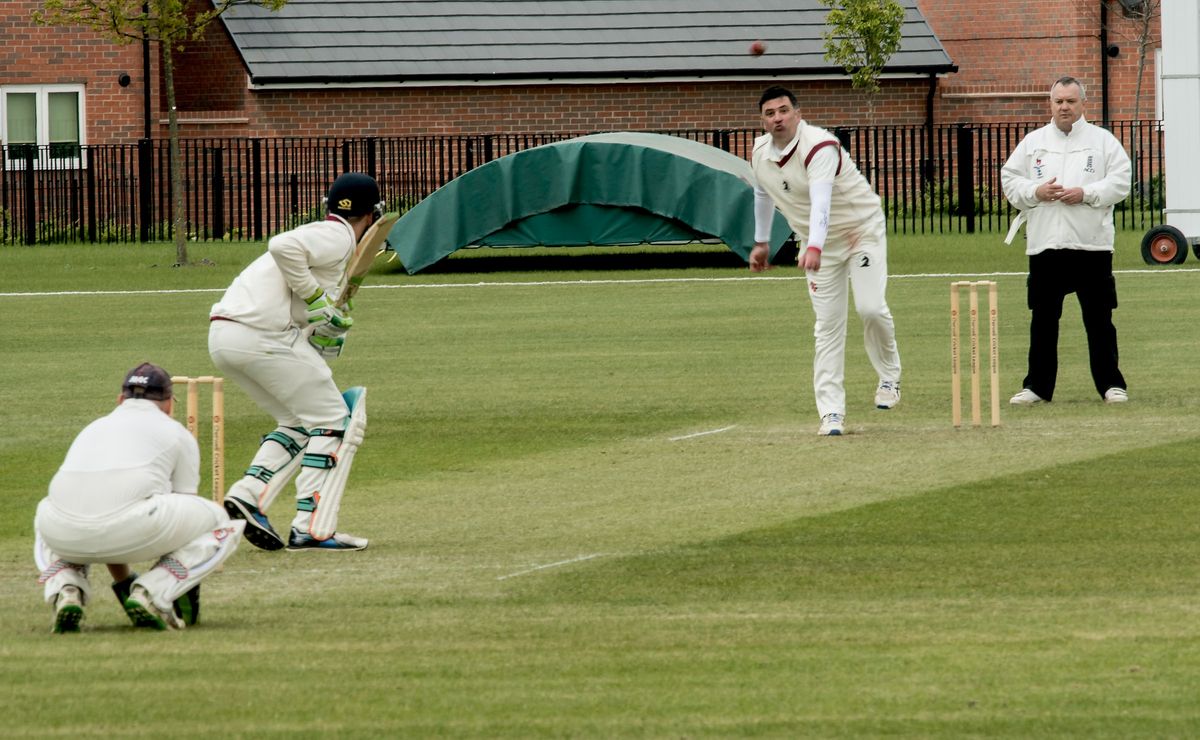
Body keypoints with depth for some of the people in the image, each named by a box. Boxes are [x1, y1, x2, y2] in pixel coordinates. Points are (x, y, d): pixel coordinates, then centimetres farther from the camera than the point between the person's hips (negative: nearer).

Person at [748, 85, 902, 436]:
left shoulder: (819, 146, -27)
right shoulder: (760, 153, -4)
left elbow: (821, 200, -42)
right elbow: (763, 194, 18)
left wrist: (814, 247, -55)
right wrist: (761, 242, 23)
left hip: (862, 229, -5)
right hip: (819, 242, 5)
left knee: (871, 308, -18)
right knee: (827, 325, -3)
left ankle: (889, 375, 10)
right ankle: (831, 413, -5)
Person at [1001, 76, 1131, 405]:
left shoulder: (1102, 140, 4)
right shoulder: (1033, 142, 11)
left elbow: (1120, 181, -1)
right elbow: (1009, 180, 10)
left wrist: (1086, 193, -13)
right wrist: (1035, 192, -8)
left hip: (1091, 243, -2)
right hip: (1044, 244, 2)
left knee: (1099, 319, 1)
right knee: (1043, 319, 5)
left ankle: (1111, 384, 8)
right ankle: (1037, 385, 12)